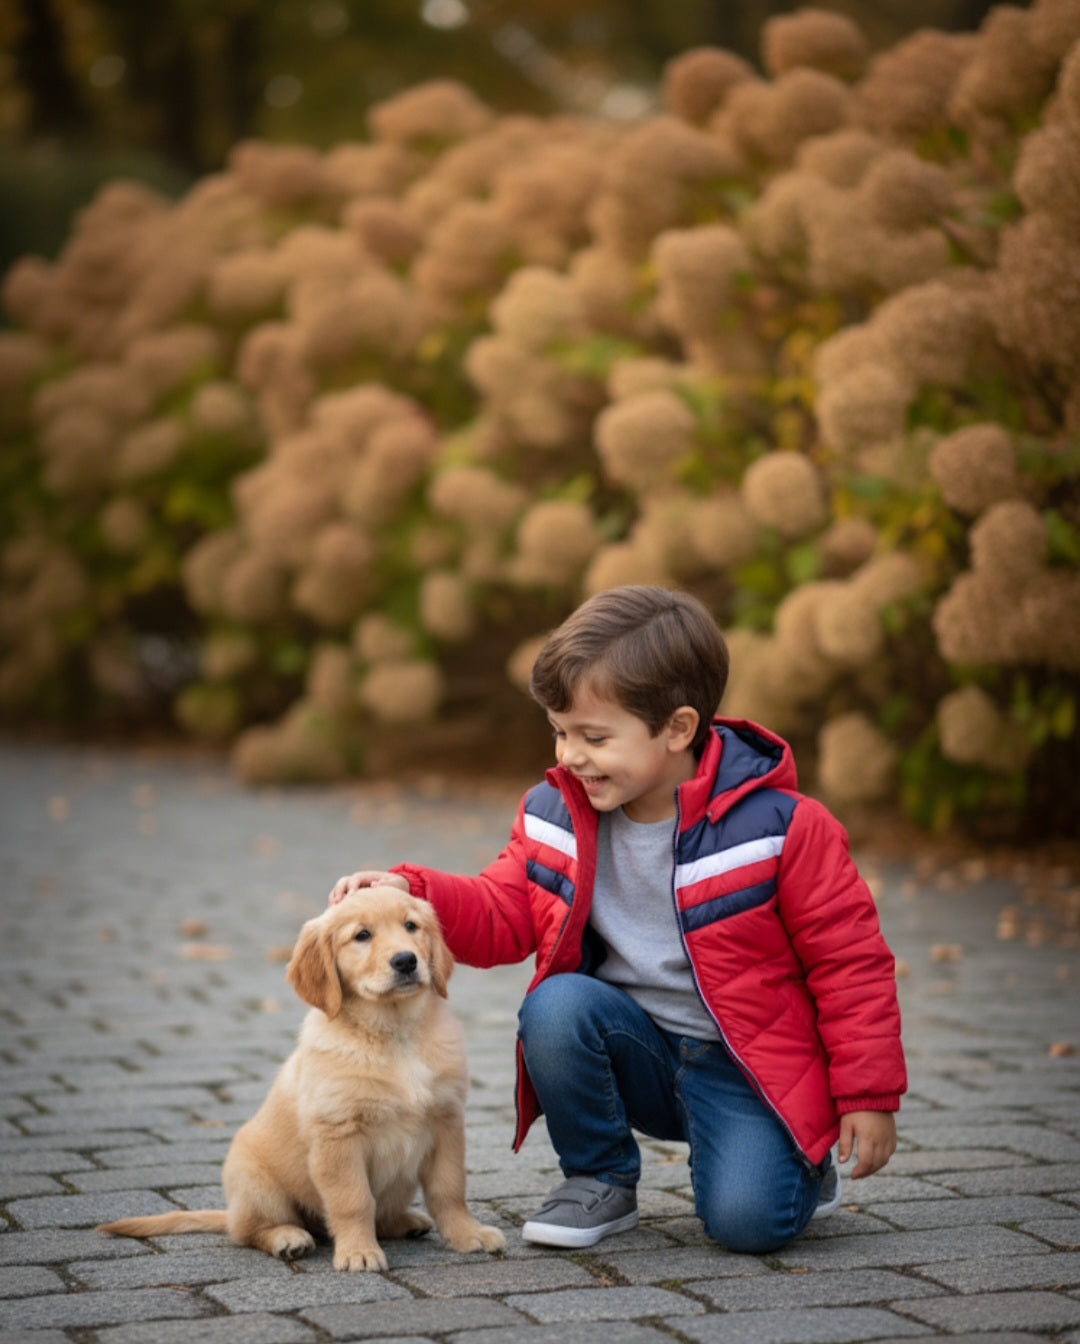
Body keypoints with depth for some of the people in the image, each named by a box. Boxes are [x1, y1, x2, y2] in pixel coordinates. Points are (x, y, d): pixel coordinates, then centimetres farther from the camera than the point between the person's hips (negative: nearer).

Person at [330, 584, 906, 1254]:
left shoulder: (778, 826, -15)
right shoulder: (559, 817, -2)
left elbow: (851, 959, -9)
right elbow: (500, 916, 3)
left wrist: (868, 1097, -9)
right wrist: (412, 892, -16)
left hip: (744, 1065, -4)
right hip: (639, 1052, 4)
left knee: (747, 1219, -25)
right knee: (554, 1008, -27)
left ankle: (803, 1157, 13)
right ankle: (602, 1178, -2)